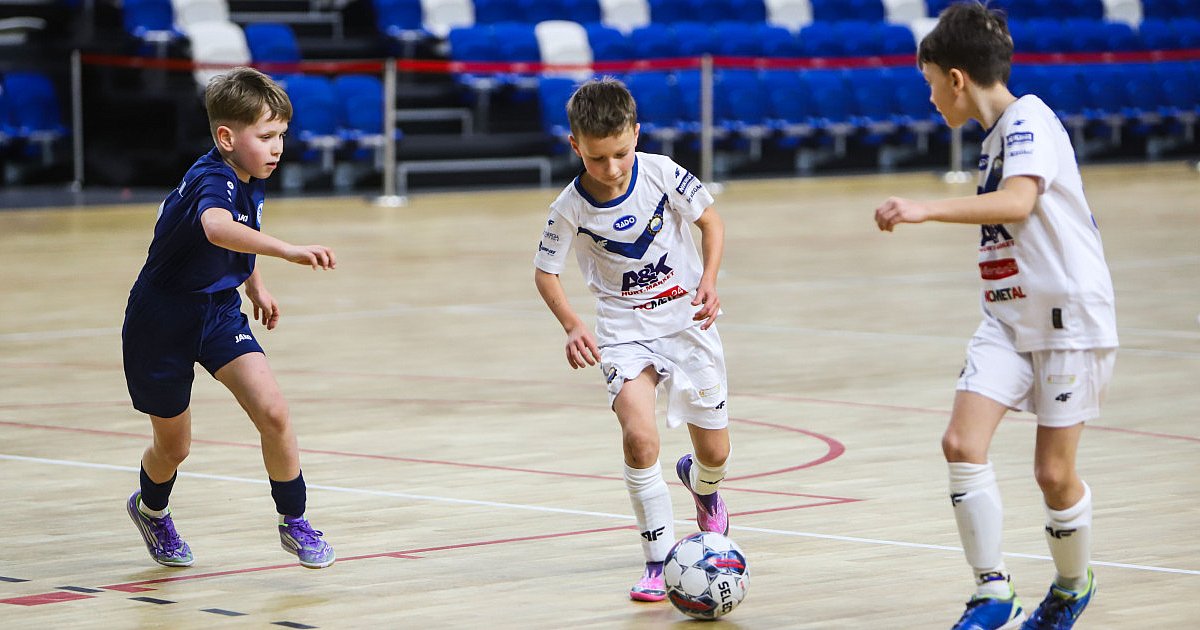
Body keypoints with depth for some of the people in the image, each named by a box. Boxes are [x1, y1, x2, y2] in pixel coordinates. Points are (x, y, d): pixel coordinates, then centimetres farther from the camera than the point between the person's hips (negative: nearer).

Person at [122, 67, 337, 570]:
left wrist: (255, 284, 16)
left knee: (273, 413, -15)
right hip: (161, 321, -6)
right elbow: (216, 227, -57)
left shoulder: (250, 180, -4)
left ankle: (293, 522, 3)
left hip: (218, 311, 6)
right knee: (174, 447, 12)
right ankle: (151, 508, 46)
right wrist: (288, 251, -68)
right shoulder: (213, 180, -30)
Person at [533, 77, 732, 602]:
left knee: (715, 450, 6)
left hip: (686, 319, 1)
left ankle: (700, 483, 45)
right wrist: (572, 326, -19)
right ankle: (659, 559, -11)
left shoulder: (662, 174, -17)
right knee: (639, 435, -24)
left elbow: (711, 221, -2)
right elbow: (545, 273, -3)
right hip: (624, 331, -1)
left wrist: (709, 280, -17)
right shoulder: (571, 208, -17)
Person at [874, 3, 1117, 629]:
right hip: (1009, 318, 8)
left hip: (1068, 315, -8)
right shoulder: (995, 135, 14)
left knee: (1053, 471, 0)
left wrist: (926, 210, -39)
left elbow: (1018, 202, -31)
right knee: (962, 443, -10)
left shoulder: (1028, 119, -14)